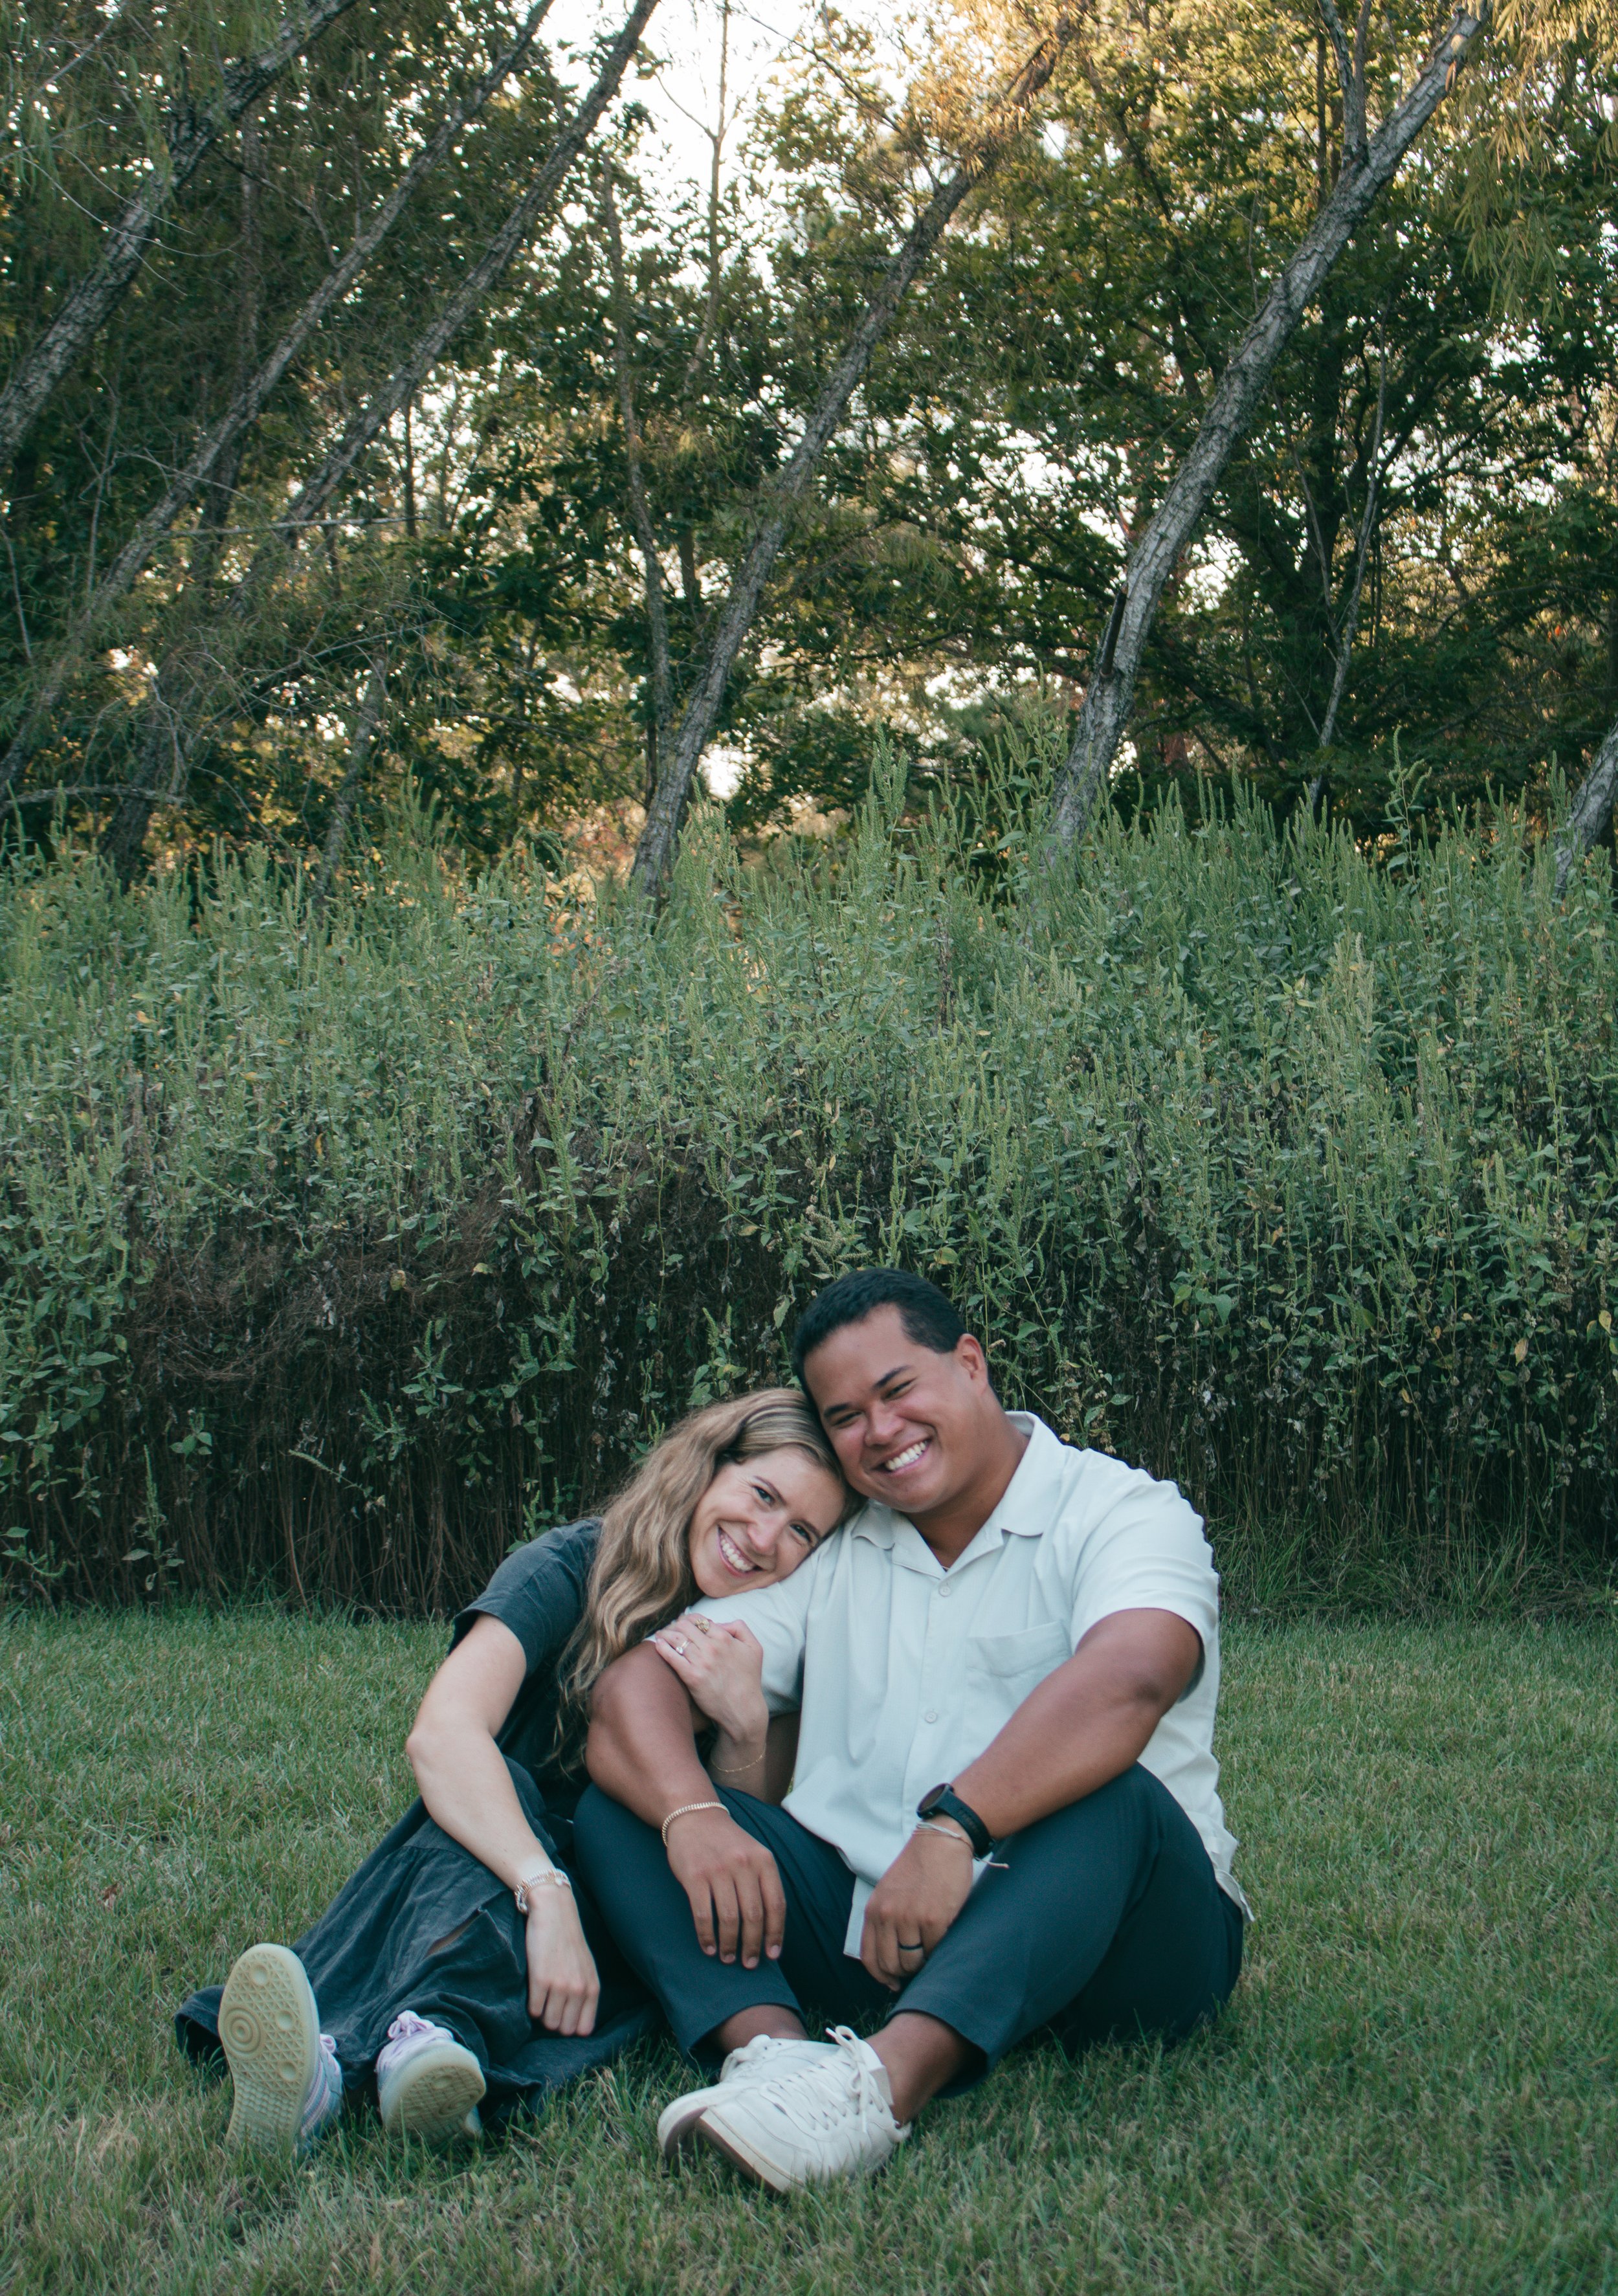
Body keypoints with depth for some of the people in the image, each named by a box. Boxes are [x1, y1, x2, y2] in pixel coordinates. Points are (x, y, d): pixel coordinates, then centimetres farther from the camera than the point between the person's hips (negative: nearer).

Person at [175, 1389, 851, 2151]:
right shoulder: (567, 1570, -11)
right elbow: (441, 1734, -29)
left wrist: (746, 1725, -25)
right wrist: (545, 1894, -43)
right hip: (501, 1866, -2)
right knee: (495, 1785, -34)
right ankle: (438, 2024, -64)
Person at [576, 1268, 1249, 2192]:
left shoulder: (1124, 1514, -1)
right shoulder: (828, 1555, 15)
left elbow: (1125, 1682, -24)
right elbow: (637, 1685, 4)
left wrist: (953, 1827, -38)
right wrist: (694, 1818, -19)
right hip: (859, 1934, 5)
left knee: (1108, 1801, -35)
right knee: (625, 1801, -9)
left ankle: (884, 2080, -56)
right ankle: (774, 2048, -36)